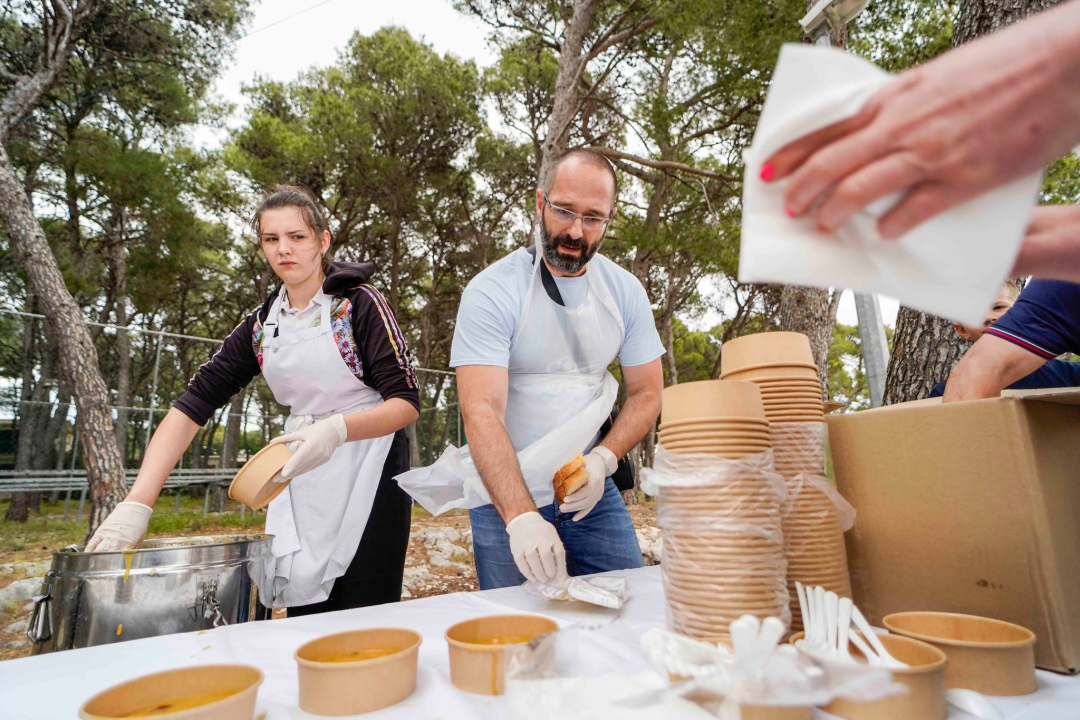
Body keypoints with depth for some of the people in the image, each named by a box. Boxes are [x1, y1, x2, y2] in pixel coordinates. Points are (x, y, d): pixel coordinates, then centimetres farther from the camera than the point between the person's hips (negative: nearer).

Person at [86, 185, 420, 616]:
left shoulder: (359, 304, -8)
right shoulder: (261, 326, 7)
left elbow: (406, 402, -13)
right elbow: (194, 402, 0)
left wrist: (339, 428, -31)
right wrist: (137, 503, -11)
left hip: (368, 476, -4)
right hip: (303, 480, 5)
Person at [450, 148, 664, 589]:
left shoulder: (625, 292, -1)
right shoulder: (491, 292, -16)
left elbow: (646, 393, 2)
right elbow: (481, 411, -24)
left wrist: (603, 459, -15)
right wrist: (521, 517, -35)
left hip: (590, 489, 4)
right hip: (505, 492, -3)